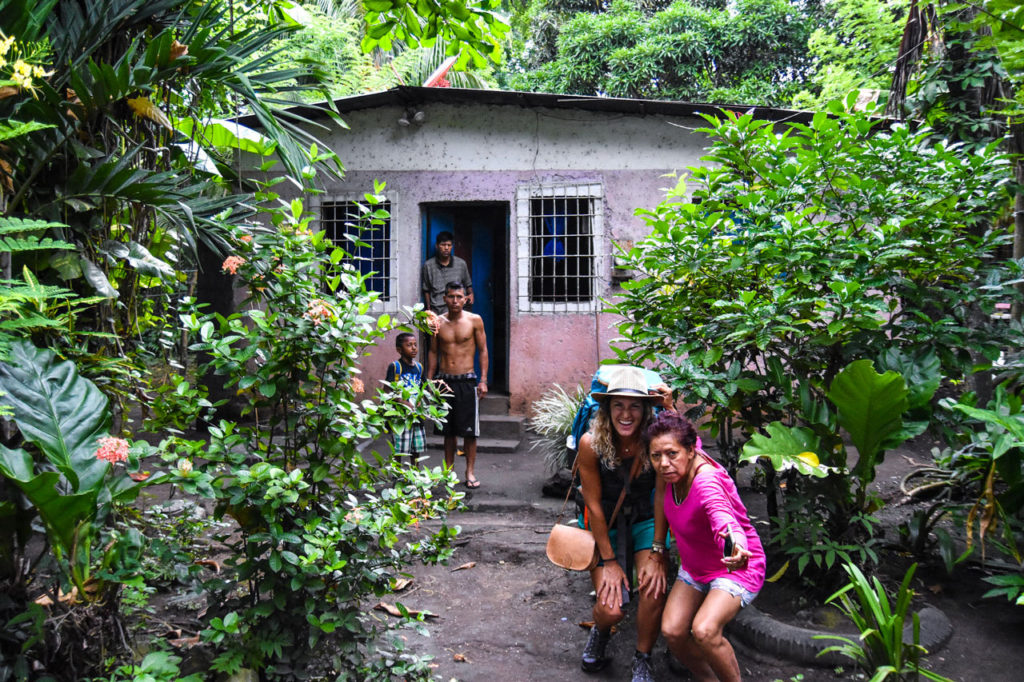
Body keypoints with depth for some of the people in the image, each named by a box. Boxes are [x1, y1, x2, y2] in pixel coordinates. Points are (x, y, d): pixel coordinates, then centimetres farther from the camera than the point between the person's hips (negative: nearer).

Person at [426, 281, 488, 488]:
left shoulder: (474, 320, -2)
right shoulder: (438, 322, 4)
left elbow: (483, 350, 0)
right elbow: (433, 352, 11)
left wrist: (483, 380, -6)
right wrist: (429, 381, 8)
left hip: (467, 381, -2)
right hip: (444, 381, 2)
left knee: (469, 430, 0)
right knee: (448, 430, 10)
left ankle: (470, 471, 12)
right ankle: (448, 469, 23)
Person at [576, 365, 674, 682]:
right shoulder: (591, 443, -23)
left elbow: (663, 497, -16)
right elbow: (594, 505, -15)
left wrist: (656, 554, -19)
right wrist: (609, 561, -12)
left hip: (645, 519, 1)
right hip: (605, 523, -1)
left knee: (653, 589, -21)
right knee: (611, 608, -13)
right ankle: (600, 631, 27)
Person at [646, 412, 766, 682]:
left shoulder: (707, 481, -34)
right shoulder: (675, 472, -13)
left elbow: (723, 517, -57)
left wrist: (735, 546, -76)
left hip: (735, 568, -7)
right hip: (694, 567, 7)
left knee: (704, 631, -28)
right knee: (672, 630, -10)